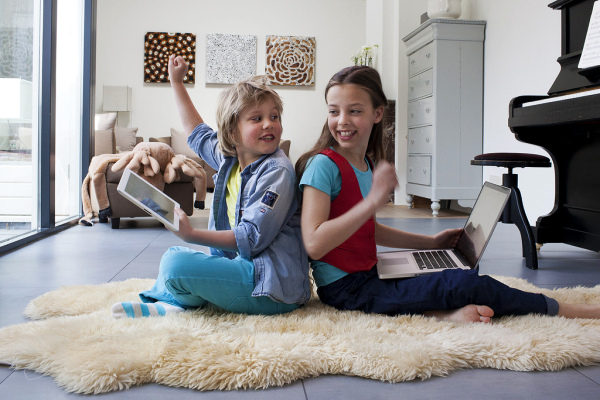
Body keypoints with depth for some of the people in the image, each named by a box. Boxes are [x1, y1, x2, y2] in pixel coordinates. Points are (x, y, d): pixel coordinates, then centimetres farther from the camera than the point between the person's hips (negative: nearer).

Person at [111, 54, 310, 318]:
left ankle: (173, 300, 8)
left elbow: (252, 238, -23)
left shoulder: (277, 171, -16)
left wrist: (192, 235, -27)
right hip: (243, 265, 9)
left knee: (176, 263, -22)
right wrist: (177, 82, 35)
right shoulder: (228, 159, 9)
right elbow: (197, 133, 30)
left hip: (272, 286, -9)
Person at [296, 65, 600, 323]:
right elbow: (314, 245, -26)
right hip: (345, 288, -9)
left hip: (367, 275, 9)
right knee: (464, 284, -12)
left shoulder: (366, 164, 10)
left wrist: (431, 242, 22)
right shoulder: (324, 165, -16)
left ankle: (444, 313, -22)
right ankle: (558, 310, 3)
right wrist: (373, 200, -29)